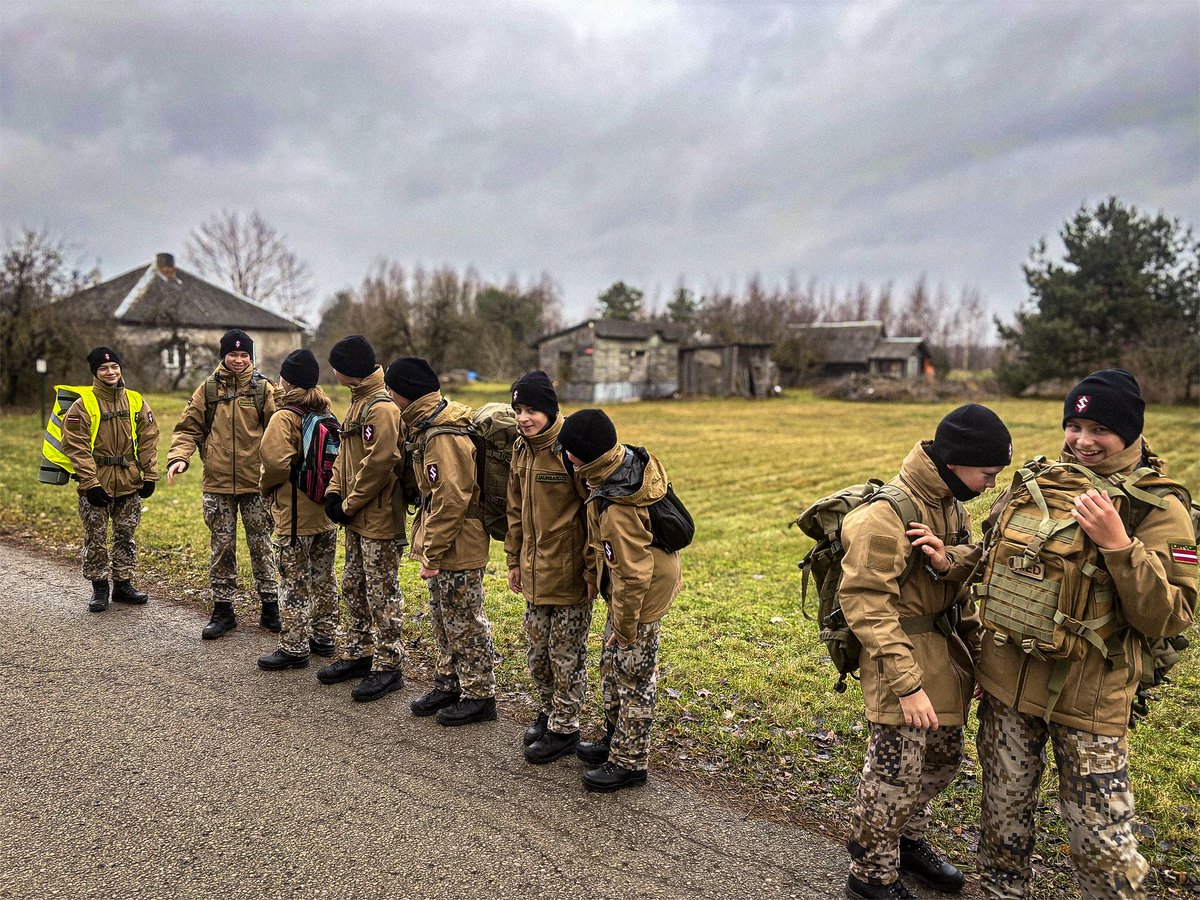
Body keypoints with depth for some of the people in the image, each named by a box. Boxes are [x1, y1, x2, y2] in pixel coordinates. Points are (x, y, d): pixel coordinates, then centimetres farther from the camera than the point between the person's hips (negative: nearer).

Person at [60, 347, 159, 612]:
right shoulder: (82, 406, -7)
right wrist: (90, 483, -16)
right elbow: (76, 447, -10)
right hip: (96, 484, -3)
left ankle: (123, 585, 24)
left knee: (125, 536, 12)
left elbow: (148, 440, 6)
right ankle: (99, 588, 17)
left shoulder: (136, 402, 4)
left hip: (129, 483, 3)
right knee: (95, 538, 4)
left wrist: (150, 476, 0)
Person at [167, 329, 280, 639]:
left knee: (261, 545, 8)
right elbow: (189, 428, 5)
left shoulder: (263, 389, 0)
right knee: (221, 547, 9)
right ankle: (223, 610, 20)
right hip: (217, 485, 2)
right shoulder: (208, 389, 5)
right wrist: (178, 457, -12)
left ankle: (270, 607, 19)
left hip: (255, 483, -1)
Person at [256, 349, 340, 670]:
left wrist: (266, 486, -6)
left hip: (294, 514, -7)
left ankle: (294, 647, 8)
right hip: (326, 512, 7)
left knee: (295, 583, 1)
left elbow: (276, 462, -25)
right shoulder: (327, 413, 6)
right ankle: (323, 637, 28)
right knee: (323, 578, 17)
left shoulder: (285, 417, -14)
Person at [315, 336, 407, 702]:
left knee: (382, 593, -1)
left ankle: (388, 667, 10)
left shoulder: (381, 408, -19)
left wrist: (350, 505, -15)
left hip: (380, 519, -10)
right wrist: (335, 492, 5)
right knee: (354, 588, 18)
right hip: (357, 519, 10)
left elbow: (378, 464, -24)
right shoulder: (358, 401, 13)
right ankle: (356, 655, 32)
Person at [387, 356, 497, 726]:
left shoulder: (443, 436, -23)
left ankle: (479, 696, 17)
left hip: (458, 549, -10)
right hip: (442, 546, 10)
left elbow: (450, 501, -26)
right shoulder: (428, 426, 9)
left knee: (465, 624, 3)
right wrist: (428, 548, 16)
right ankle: (449, 684, 34)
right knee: (443, 620, 20)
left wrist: (432, 554, -20)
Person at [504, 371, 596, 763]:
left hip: (570, 572, -7)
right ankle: (549, 711, 38)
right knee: (538, 650, 19)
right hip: (535, 571, 8)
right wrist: (514, 560, 16)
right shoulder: (522, 449, 6)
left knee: (566, 654, 6)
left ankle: (564, 727, 21)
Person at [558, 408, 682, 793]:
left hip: (641, 595, -10)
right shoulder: (629, 460, -6)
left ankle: (629, 761, 24)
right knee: (611, 666, 23)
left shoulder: (618, 510, -36)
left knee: (632, 675, 6)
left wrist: (625, 627, -16)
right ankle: (616, 739, 41)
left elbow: (632, 574, -29)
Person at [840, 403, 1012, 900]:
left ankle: (907, 840, 46)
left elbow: (976, 563, 5)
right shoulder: (886, 513, -23)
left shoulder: (948, 501, 5)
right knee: (896, 775, 2)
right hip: (904, 651, -9)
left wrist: (950, 559, -19)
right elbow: (866, 604, -24)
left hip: (946, 648, 9)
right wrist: (907, 684, -25)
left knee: (942, 761, 22)